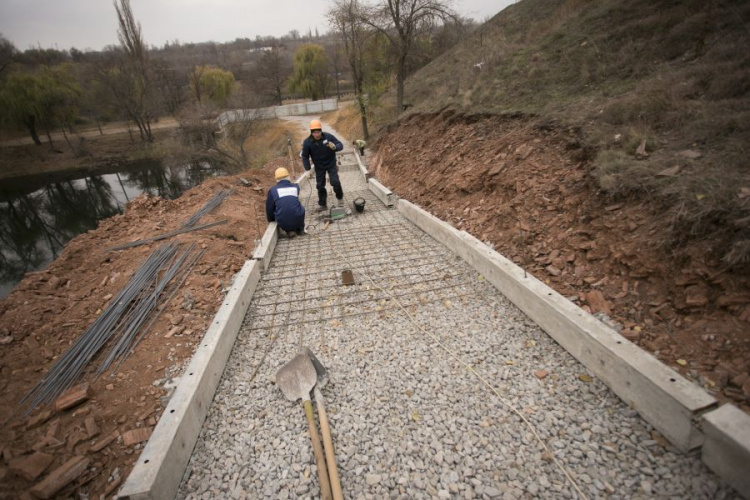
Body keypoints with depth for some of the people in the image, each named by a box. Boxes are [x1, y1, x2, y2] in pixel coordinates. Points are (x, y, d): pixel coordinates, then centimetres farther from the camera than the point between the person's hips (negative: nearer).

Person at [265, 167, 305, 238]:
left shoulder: (272, 190, 2)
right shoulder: (296, 187, 7)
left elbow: (269, 208, 10)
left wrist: (271, 220, 28)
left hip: (284, 224, -1)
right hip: (298, 221, 1)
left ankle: (289, 231, 13)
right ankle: (300, 229, 29)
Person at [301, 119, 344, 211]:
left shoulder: (328, 136, -19)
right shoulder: (307, 142, -18)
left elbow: (340, 145, -13)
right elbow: (305, 156, -7)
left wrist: (335, 147, -36)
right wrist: (308, 169, -12)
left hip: (331, 164, -1)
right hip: (319, 166, 1)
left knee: (335, 182, -11)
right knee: (320, 185, 6)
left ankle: (340, 198, 16)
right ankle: (322, 204, 21)